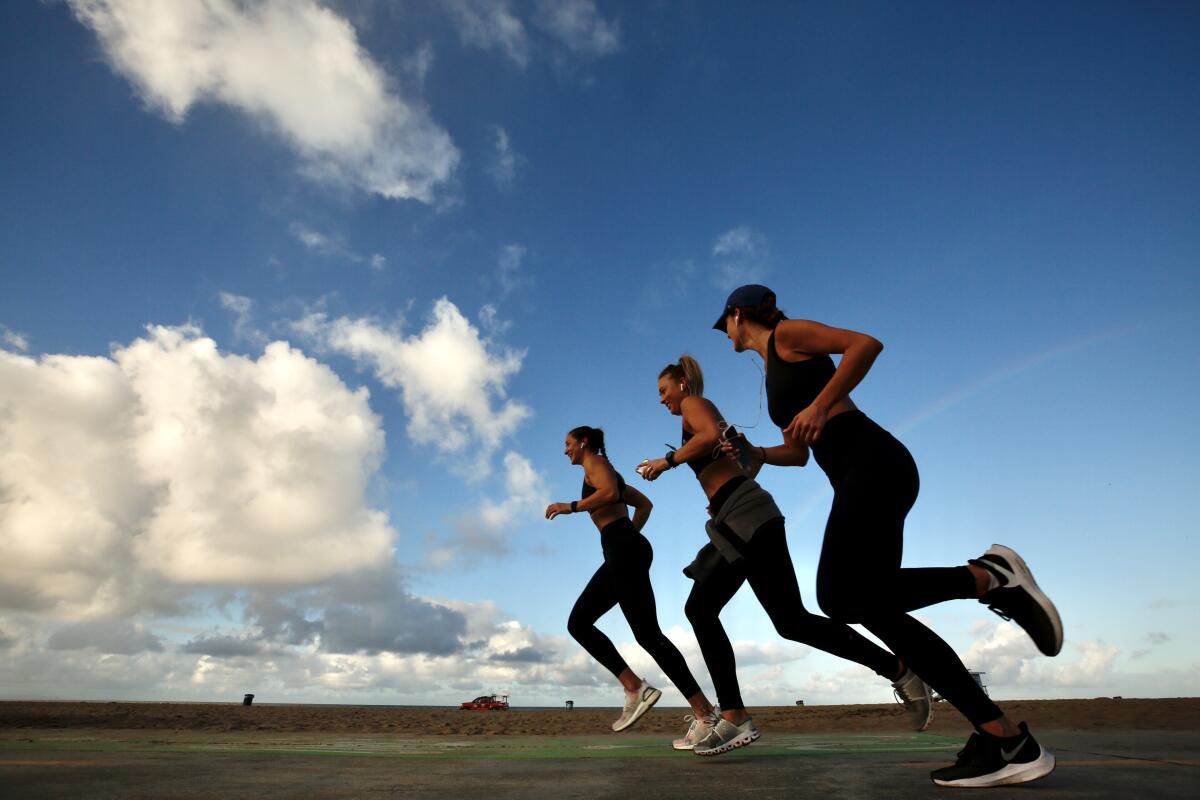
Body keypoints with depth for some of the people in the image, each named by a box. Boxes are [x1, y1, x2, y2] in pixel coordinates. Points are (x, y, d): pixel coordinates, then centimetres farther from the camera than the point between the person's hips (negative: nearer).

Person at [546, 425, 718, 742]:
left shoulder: (594, 461, 2)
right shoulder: (605, 473, 28)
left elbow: (610, 493, -19)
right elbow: (645, 503, 32)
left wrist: (569, 507, -9)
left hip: (623, 550, -10)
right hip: (622, 552, 10)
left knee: (648, 634, -11)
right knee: (578, 623, 8)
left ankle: (705, 713, -9)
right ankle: (634, 688, -1)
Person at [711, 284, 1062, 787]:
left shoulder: (786, 334, 4)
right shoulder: (774, 372, 28)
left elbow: (866, 343, -12)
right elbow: (800, 452, 31)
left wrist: (819, 406, -17)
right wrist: (757, 455, 13)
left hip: (872, 463, -9)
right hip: (862, 477, 9)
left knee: (841, 597, -21)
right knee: (873, 608, -1)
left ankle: (986, 577, -10)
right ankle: (1007, 741, 0)